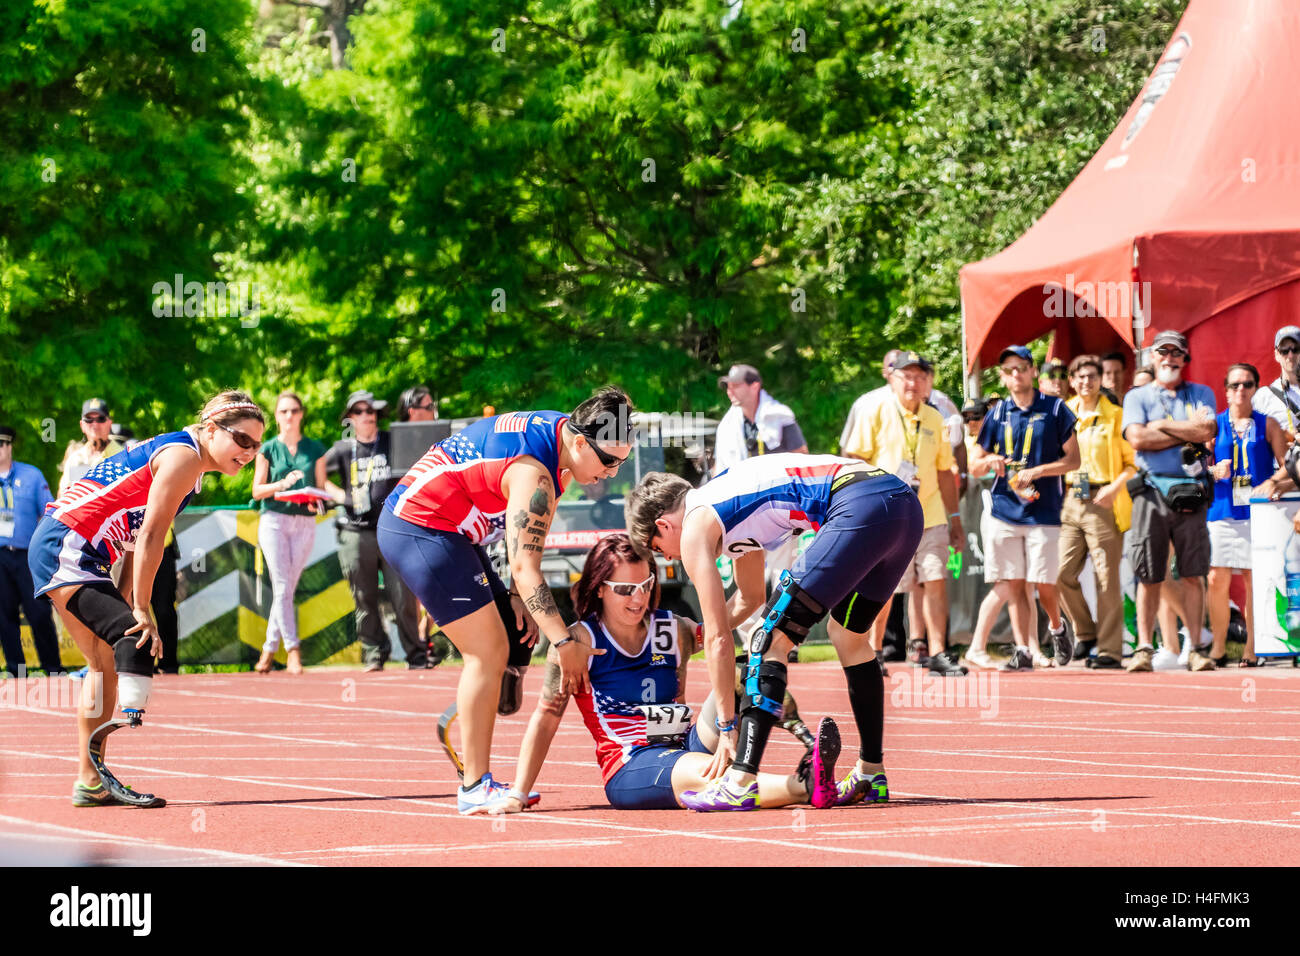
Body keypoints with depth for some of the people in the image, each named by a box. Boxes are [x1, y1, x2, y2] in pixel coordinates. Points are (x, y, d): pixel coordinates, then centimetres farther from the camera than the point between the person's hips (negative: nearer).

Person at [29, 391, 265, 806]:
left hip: (52, 547, 11)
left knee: (106, 663, 16)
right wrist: (140, 610, -16)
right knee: (138, 642, -20)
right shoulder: (184, 456, -13)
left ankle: (90, 782, 22)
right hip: (67, 548, -11)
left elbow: (138, 536, 15)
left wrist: (124, 601, 6)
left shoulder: (174, 453, 18)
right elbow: (150, 537, -18)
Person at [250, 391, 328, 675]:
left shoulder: (314, 449, 10)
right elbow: (257, 491, 3)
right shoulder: (268, 449, 5)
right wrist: (283, 484, -14)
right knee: (282, 586, -12)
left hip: (305, 523, 2)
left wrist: (315, 501, -10)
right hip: (274, 521, -2)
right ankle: (292, 649, -15)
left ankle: (269, 650, 11)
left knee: (288, 588, 2)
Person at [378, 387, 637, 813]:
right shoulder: (534, 474, -25)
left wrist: (517, 596, 2)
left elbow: (524, 535, 12)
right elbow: (524, 567, -27)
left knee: (511, 639, 10)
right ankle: (475, 788, -10)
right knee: (489, 651, -11)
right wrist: (565, 643, -26)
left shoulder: (556, 432, 4)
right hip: (421, 529, -11)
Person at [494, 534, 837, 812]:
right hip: (628, 769, -5)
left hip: (687, 748, 5)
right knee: (698, 771, -37)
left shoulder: (674, 631, 14)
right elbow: (545, 720, 0)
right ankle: (802, 787, -60)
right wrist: (517, 796, -5)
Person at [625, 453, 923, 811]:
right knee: (848, 635, 28)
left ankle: (741, 784, -12)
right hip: (905, 500, 9)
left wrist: (727, 726, 9)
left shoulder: (694, 528, 8)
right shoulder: (724, 504, 33)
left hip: (860, 507, -9)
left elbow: (718, 638, 6)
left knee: (771, 638, -4)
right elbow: (749, 598, 48)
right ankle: (870, 775, 31)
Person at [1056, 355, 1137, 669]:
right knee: (1063, 574, -2)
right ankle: (1085, 634, 17)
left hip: (1102, 502, -4)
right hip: (1070, 500, 4)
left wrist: (1115, 487, -14)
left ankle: (1110, 649, -4)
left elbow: (1133, 462, 2)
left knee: (1107, 577, -6)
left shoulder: (1116, 416, 3)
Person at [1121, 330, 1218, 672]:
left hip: (1191, 493, 1)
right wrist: (1188, 432, -3)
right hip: (1152, 491, -1)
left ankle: (1194, 649, 1)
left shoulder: (1202, 395, 15)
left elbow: (1207, 431, -4)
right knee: (1149, 577, -1)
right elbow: (1137, 439, -7)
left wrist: (1162, 426, -3)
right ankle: (1144, 648, 3)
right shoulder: (1137, 397, 11)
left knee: (1193, 576, -1)